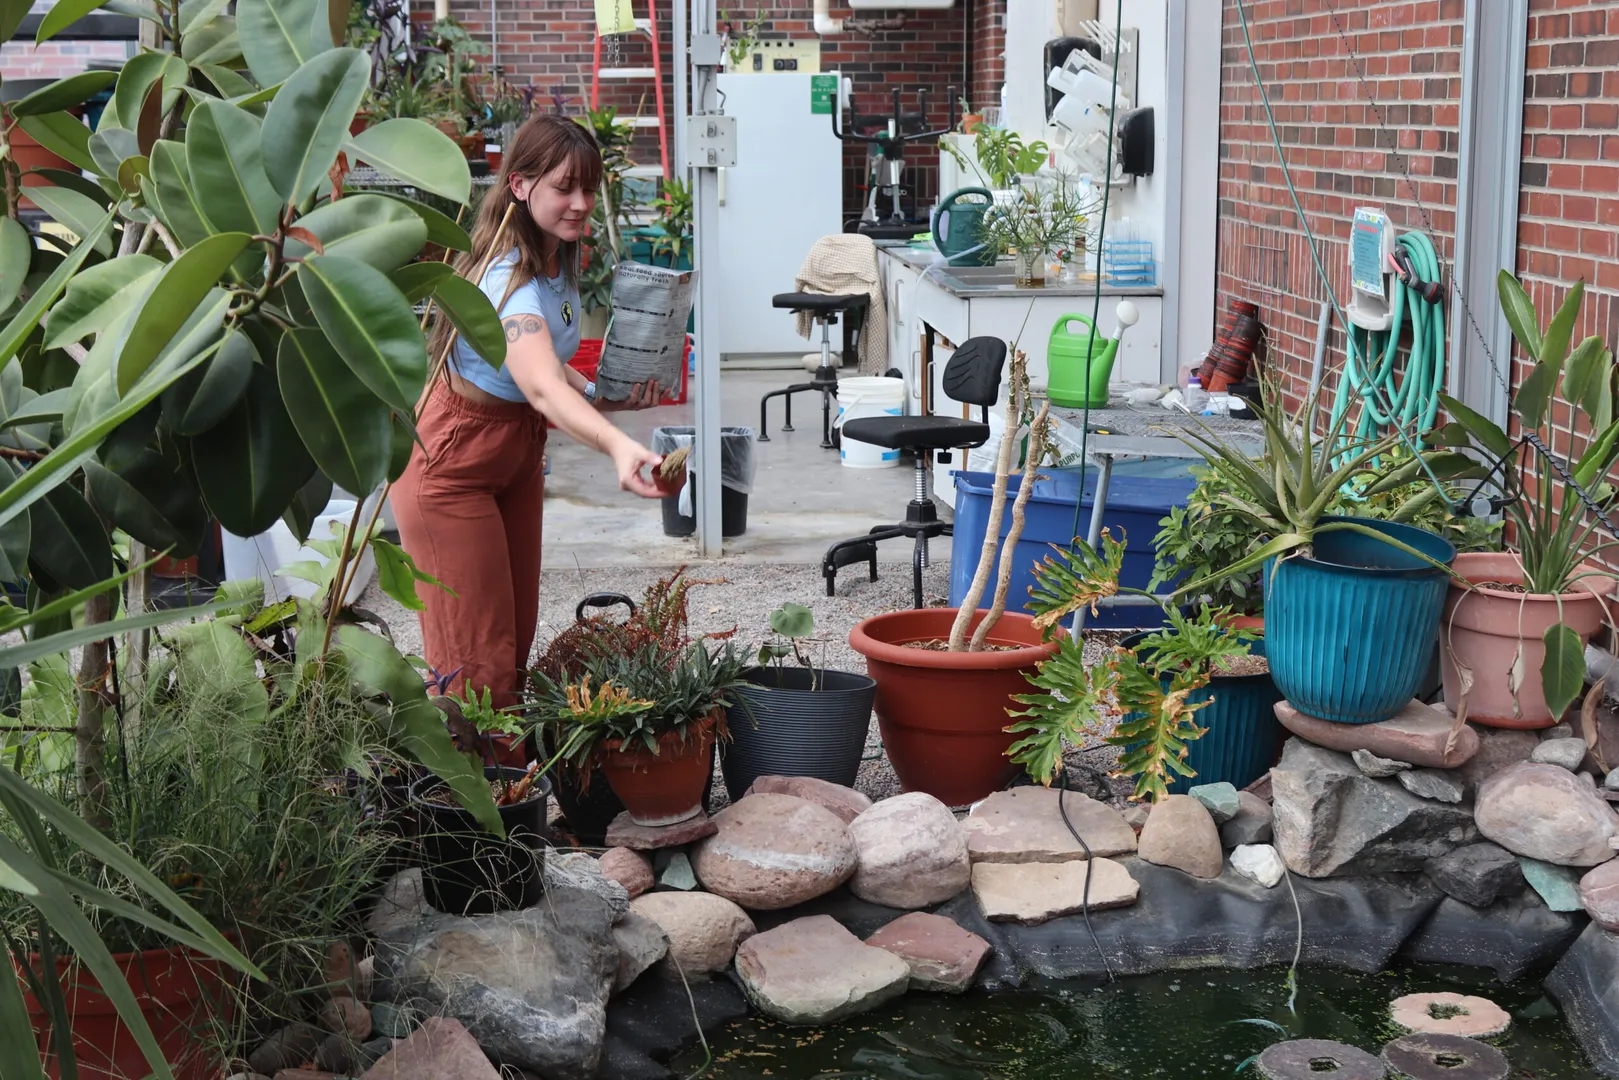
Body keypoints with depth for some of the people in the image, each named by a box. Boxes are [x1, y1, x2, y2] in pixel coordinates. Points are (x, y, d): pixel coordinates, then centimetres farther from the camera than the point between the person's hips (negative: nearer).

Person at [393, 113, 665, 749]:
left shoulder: (558, 257, -2)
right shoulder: (509, 276, -31)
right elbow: (540, 387, -50)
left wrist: (607, 397, -4)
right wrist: (616, 447, -66)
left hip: (518, 452, 9)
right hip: (449, 464, -9)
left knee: (517, 643, 13)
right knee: (476, 661, -7)